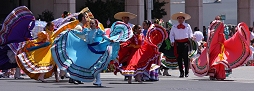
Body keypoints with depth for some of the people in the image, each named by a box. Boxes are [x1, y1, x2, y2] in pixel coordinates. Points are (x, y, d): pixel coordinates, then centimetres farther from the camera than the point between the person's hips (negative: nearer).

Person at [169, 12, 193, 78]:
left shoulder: (187, 26, 11)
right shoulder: (174, 27, 14)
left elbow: (190, 33, 13)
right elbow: (171, 35, 13)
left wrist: (191, 37, -9)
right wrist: (172, 41, -2)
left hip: (185, 42, -2)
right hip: (177, 43, 2)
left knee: (186, 57, -6)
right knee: (179, 58, 3)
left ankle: (187, 72, -1)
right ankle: (181, 72, 11)